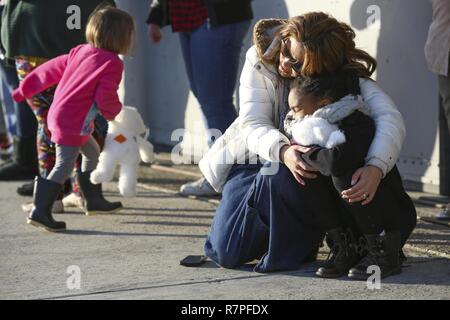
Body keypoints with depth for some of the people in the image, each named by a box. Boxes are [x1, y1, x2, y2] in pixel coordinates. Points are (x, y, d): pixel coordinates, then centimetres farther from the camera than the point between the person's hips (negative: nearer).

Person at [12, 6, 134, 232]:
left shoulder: (79, 52, 11)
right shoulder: (113, 63, -12)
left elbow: (50, 70, 14)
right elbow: (105, 98, -17)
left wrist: (26, 89, 21)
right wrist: (115, 111, 5)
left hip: (58, 113, 9)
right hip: (73, 122, -9)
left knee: (93, 153, 25)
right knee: (64, 167, -8)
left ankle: (94, 200, 35)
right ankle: (40, 212, -12)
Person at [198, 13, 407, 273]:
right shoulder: (260, 59, -17)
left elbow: (391, 117, -34)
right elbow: (253, 124, -23)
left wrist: (376, 168, -54)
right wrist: (282, 151, -47)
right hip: (256, 158, 2)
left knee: (277, 181, -38)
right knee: (226, 253, -9)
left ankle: (298, 242, -6)